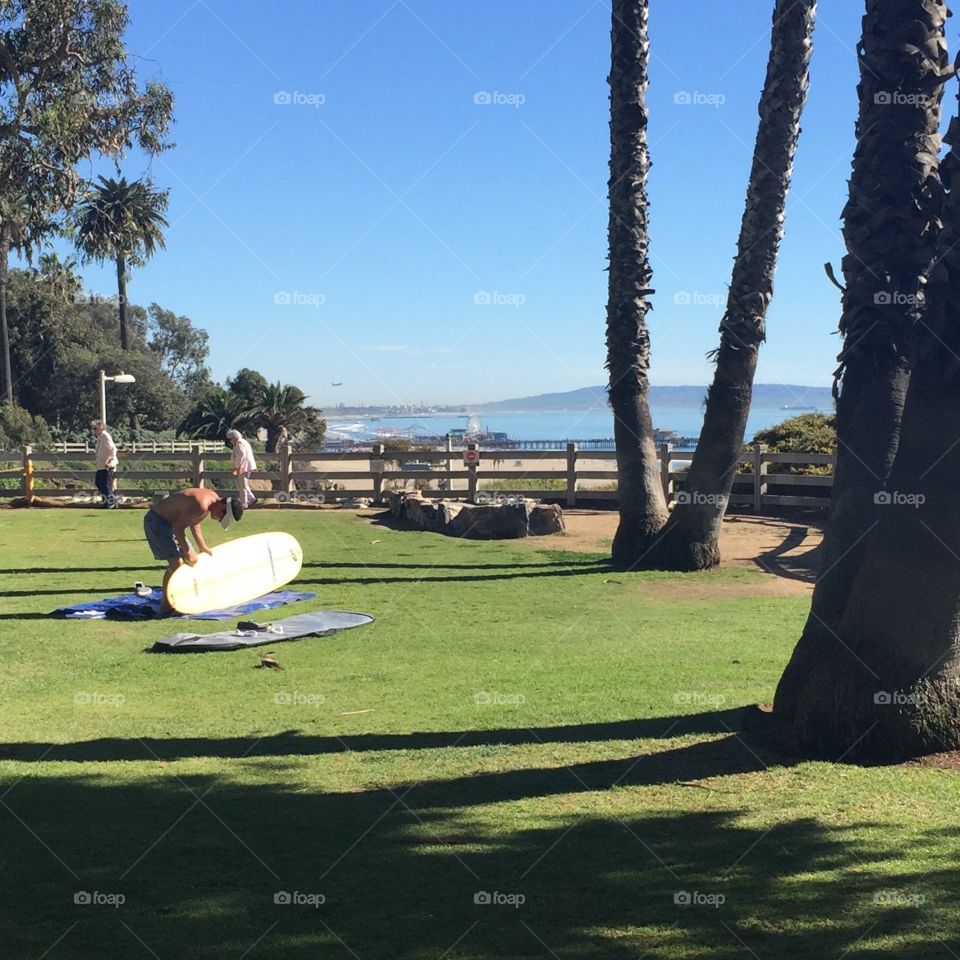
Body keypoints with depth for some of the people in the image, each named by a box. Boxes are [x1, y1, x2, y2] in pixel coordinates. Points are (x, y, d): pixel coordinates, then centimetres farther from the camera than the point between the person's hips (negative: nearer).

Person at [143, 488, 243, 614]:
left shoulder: (214, 498, 1)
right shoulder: (201, 506, -31)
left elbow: (194, 523, 15)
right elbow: (178, 527, -26)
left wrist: (202, 547, 13)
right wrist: (188, 552, -19)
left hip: (168, 521, 11)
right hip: (156, 521, -11)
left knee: (189, 560, 13)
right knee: (176, 563, -17)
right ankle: (165, 606, -8)